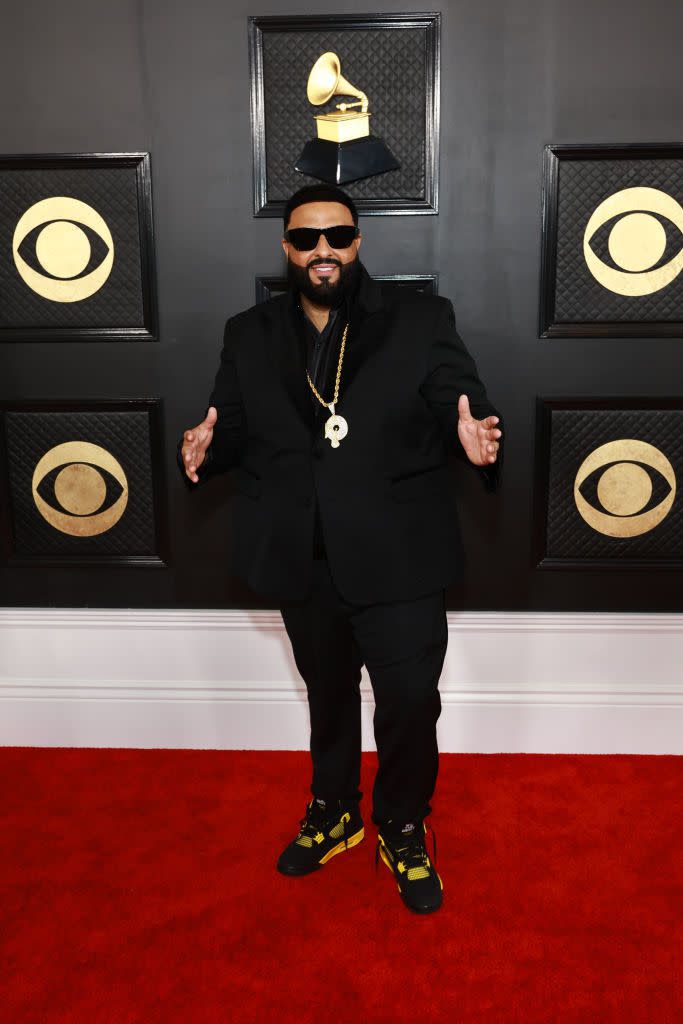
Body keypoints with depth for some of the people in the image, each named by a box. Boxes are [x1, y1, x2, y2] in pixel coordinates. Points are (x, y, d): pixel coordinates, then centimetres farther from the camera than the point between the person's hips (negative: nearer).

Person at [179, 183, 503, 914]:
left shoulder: (421, 320, -2)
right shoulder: (249, 334, 7)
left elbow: (465, 409, -6)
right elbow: (235, 429, 5)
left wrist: (475, 438, -28)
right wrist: (204, 449, -17)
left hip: (397, 559, -2)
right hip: (303, 561, 3)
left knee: (411, 702, 4)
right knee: (327, 696, 22)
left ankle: (402, 828, 33)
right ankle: (332, 812, 46)